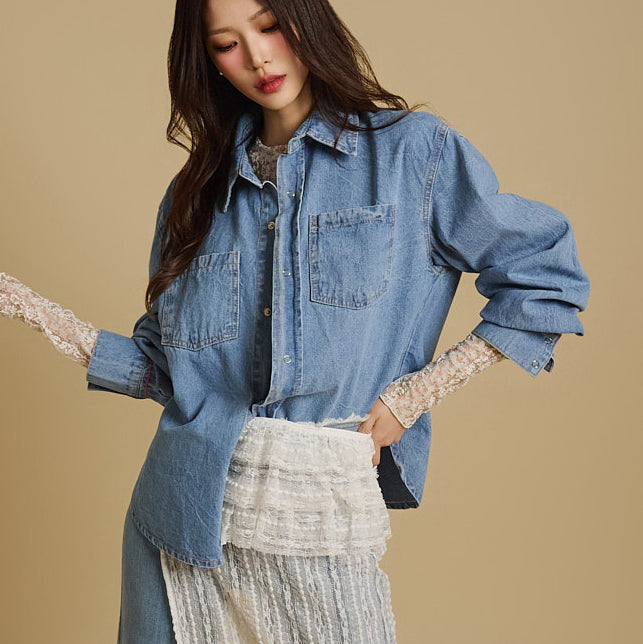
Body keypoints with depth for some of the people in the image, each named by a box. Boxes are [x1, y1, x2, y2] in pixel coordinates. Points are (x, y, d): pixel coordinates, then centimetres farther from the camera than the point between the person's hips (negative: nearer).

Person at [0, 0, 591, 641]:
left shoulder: (414, 150, 0)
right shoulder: (197, 191, 12)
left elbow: (548, 281, -1)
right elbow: (164, 369, 11)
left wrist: (419, 390, -6)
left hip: (322, 532, -3)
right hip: (182, 516, 4)